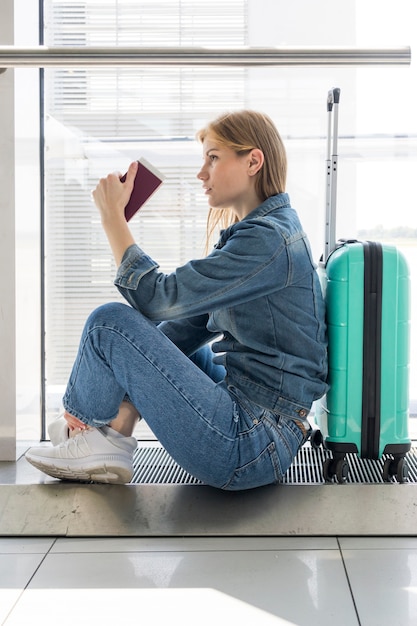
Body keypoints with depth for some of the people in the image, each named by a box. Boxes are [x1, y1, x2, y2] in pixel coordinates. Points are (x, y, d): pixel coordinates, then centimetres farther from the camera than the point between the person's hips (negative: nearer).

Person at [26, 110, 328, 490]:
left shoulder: (270, 240, -17)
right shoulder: (254, 231, 15)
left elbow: (156, 297, -19)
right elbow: (194, 322, 14)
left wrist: (112, 216, -8)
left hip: (254, 448, -10)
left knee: (111, 321, -11)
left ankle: (81, 434, 13)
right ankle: (111, 437, 11)